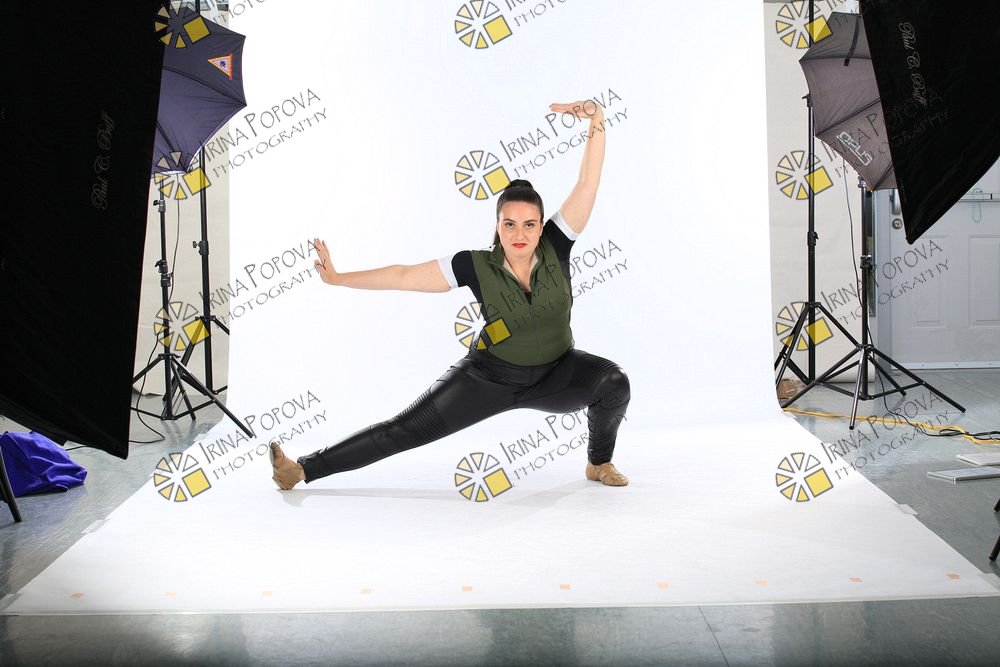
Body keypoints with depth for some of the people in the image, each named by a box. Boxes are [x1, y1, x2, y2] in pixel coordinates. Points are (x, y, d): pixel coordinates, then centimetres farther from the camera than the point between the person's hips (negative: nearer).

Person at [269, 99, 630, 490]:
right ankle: (304, 469, 3)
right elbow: (405, 276, -13)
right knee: (406, 428, -4)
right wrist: (338, 279, -13)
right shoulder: (477, 266, -18)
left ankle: (599, 463, -1)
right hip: (490, 376, -1)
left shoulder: (555, 248, -17)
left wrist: (596, 123, -36)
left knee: (613, 381, -28)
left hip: (555, 374, 1)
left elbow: (587, 185, -25)